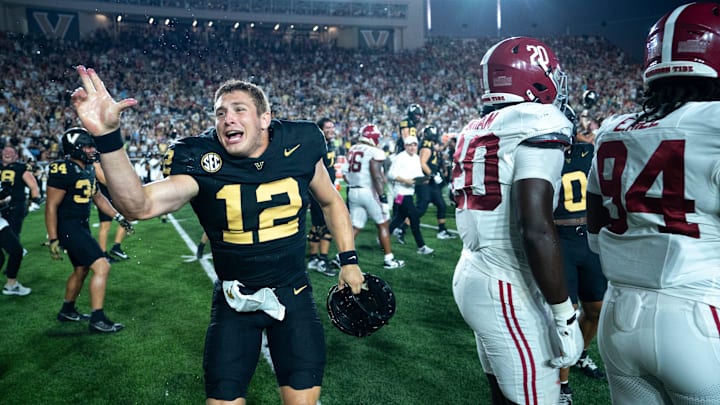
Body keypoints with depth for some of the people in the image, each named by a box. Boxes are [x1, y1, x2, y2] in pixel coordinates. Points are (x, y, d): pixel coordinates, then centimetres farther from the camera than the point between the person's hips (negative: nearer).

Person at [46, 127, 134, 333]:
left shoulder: (88, 168, 7)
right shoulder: (64, 172, -20)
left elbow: (97, 197, 18)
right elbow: (51, 206, -18)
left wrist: (118, 216, 11)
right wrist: (53, 240, -19)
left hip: (82, 225, 10)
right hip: (69, 227, -10)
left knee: (81, 269, 23)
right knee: (102, 267, -13)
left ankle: (67, 311, 42)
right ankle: (97, 319, -4)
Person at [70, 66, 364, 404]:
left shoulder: (299, 145, -10)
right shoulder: (202, 162, -14)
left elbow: (330, 202, 8)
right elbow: (139, 205, -31)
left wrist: (348, 259, 6)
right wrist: (107, 137, -43)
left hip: (293, 295, 1)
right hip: (234, 300, 0)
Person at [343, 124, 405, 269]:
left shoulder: (352, 150, 10)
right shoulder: (375, 152, -11)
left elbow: (345, 173, 12)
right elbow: (376, 177, -18)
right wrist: (383, 198, -17)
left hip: (353, 192, 6)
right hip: (369, 192, -6)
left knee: (355, 227, 11)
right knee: (383, 225, 8)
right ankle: (389, 259, 13)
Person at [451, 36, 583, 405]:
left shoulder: (474, 132, 12)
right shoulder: (537, 124, -14)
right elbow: (536, 229, -23)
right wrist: (565, 315, -16)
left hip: (473, 276, 9)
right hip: (509, 290, -9)